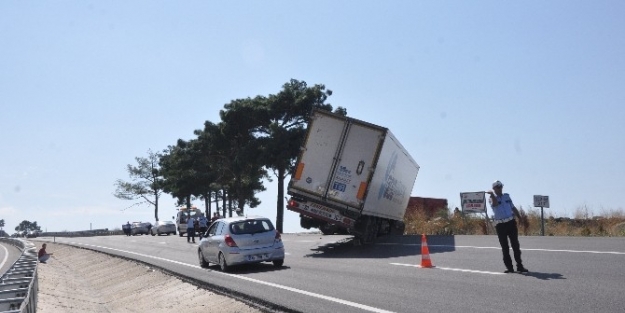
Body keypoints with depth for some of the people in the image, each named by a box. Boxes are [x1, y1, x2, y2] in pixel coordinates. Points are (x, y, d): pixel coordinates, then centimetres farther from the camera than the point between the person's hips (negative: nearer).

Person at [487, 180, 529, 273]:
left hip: (511, 223, 3)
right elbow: (495, 203, -24)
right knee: (504, 247, 1)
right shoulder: (492, 198, 0)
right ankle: (509, 267, 6)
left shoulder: (507, 196, 14)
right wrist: (492, 194, -36)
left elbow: (513, 208, 19)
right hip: (500, 225, -3)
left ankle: (519, 266, 9)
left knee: (515, 245, 3)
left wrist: (521, 219, 17)